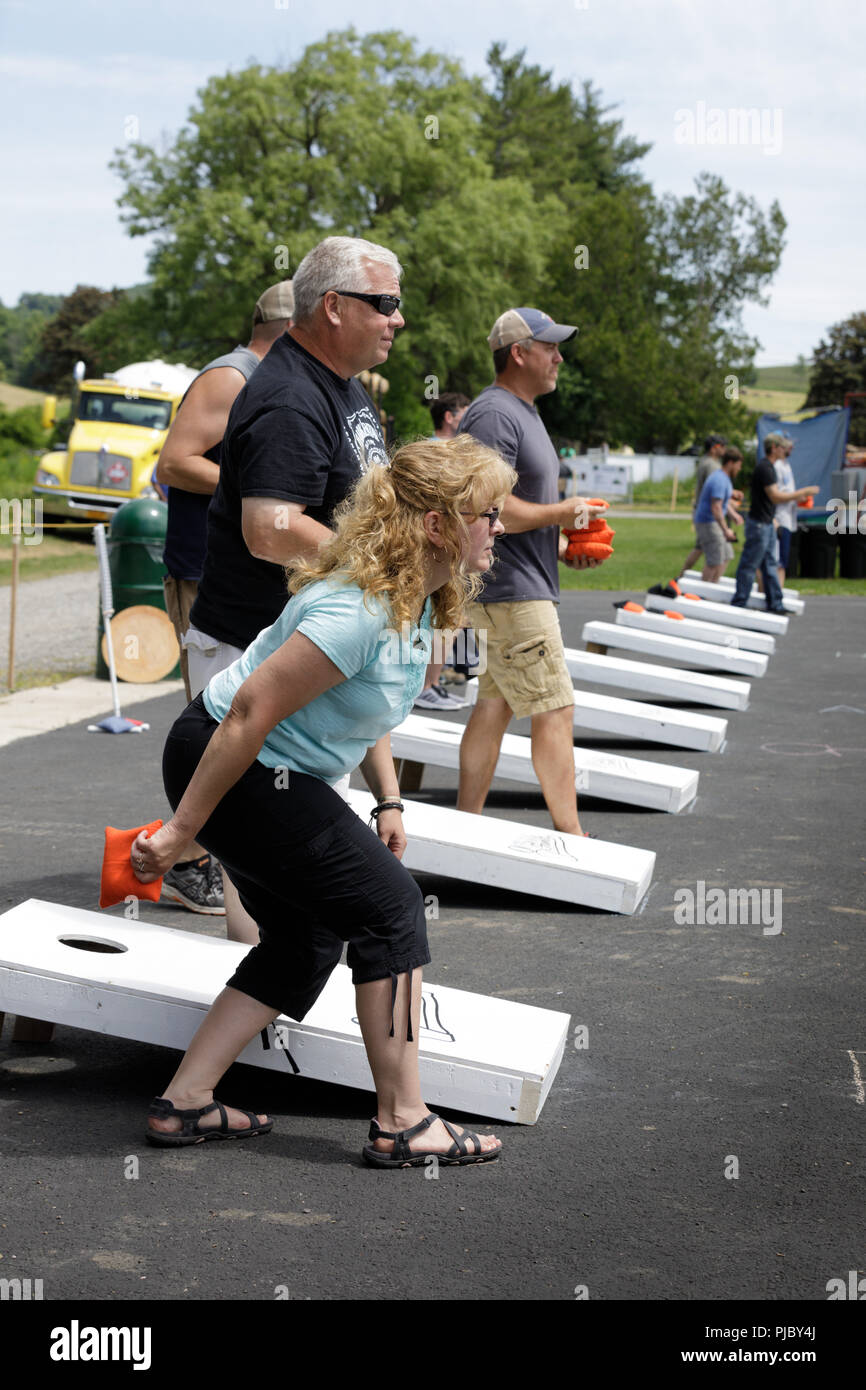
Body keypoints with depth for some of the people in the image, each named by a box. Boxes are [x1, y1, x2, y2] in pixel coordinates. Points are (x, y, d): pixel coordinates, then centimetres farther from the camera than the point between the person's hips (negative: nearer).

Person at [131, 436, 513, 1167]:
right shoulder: (359, 611, -29)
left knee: (305, 938, 14)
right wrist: (181, 830, -24)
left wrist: (388, 799, 11)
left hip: (270, 775, 10)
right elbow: (251, 711, -29)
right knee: (390, 905, -7)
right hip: (225, 767, -10)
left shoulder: (413, 597, 2)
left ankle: (184, 1103, 17)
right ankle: (402, 1122, 0)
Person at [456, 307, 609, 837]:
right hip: (509, 592, -11)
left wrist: (562, 545, 11)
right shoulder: (494, 415, -17)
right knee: (555, 712, -9)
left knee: (495, 705, 13)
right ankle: (572, 839, -6)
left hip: (522, 587, 11)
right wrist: (563, 512, -15)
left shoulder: (524, 412, 18)